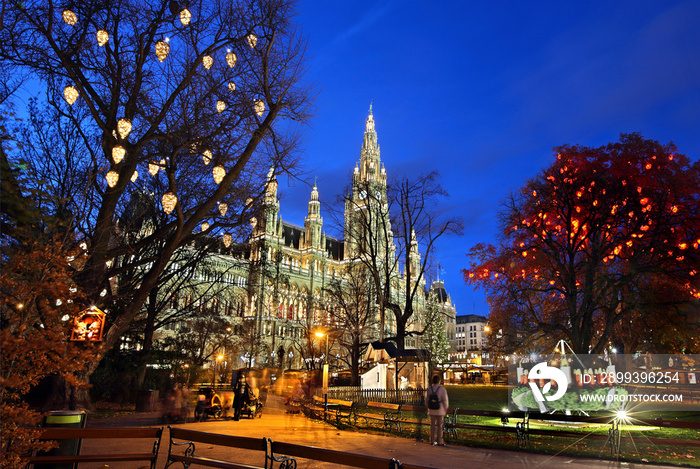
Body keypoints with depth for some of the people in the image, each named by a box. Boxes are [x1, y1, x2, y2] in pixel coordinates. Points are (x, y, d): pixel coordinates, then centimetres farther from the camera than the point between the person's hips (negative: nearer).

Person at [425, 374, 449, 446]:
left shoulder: (429, 389, -2)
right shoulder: (442, 389, -13)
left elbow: (426, 400, 3)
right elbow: (445, 400, -13)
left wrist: (428, 408, 14)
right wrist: (446, 409, -1)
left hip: (432, 410, 3)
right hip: (440, 410, -3)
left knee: (433, 425, 10)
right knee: (440, 426, 4)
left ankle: (432, 441, 14)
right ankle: (439, 442, 8)